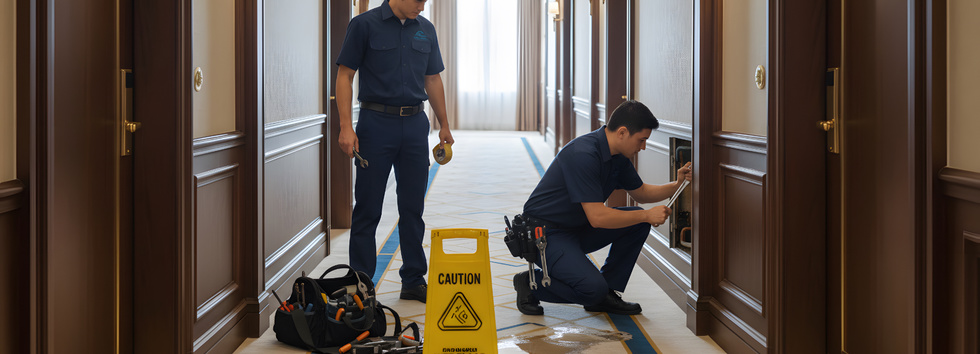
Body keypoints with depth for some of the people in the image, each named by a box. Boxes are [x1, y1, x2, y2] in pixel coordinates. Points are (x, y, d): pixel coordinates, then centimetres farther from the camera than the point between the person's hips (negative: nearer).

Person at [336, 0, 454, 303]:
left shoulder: (425, 30, 10)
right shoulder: (365, 24, -5)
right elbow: (345, 76, -6)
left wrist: (444, 126, 16)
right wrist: (346, 126, -14)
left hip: (415, 124, 4)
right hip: (376, 122, -4)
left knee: (413, 208, 9)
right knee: (367, 210, 1)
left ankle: (413, 281, 17)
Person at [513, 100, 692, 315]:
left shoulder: (618, 155, 1)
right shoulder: (583, 154, -28)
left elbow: (640, 193, 18)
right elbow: (597, 217, -30)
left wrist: (676, 185, 0)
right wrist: (647, 215, -21)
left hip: (578, 228, 9)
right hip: (545, 233, -9)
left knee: (638, 223, -1)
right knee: (593, 288, -26)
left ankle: (606, 293, 5)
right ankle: (531, 283, -2)